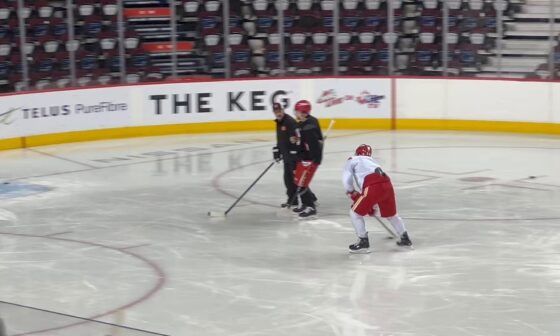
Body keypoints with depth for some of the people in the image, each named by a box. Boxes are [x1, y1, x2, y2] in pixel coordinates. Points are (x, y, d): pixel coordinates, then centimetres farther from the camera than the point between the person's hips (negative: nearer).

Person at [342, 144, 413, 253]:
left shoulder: (352, 160, 19)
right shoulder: (372, 161, 37)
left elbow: (346, 179, 4)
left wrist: (352, 193, 21)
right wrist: (371, 207, 43)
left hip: (373, 187, -6)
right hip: (387, 184, 6)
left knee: (355, 212, 10)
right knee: (391, 214, 28)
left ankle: (363, 242, 7)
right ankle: (405, 238, 36)